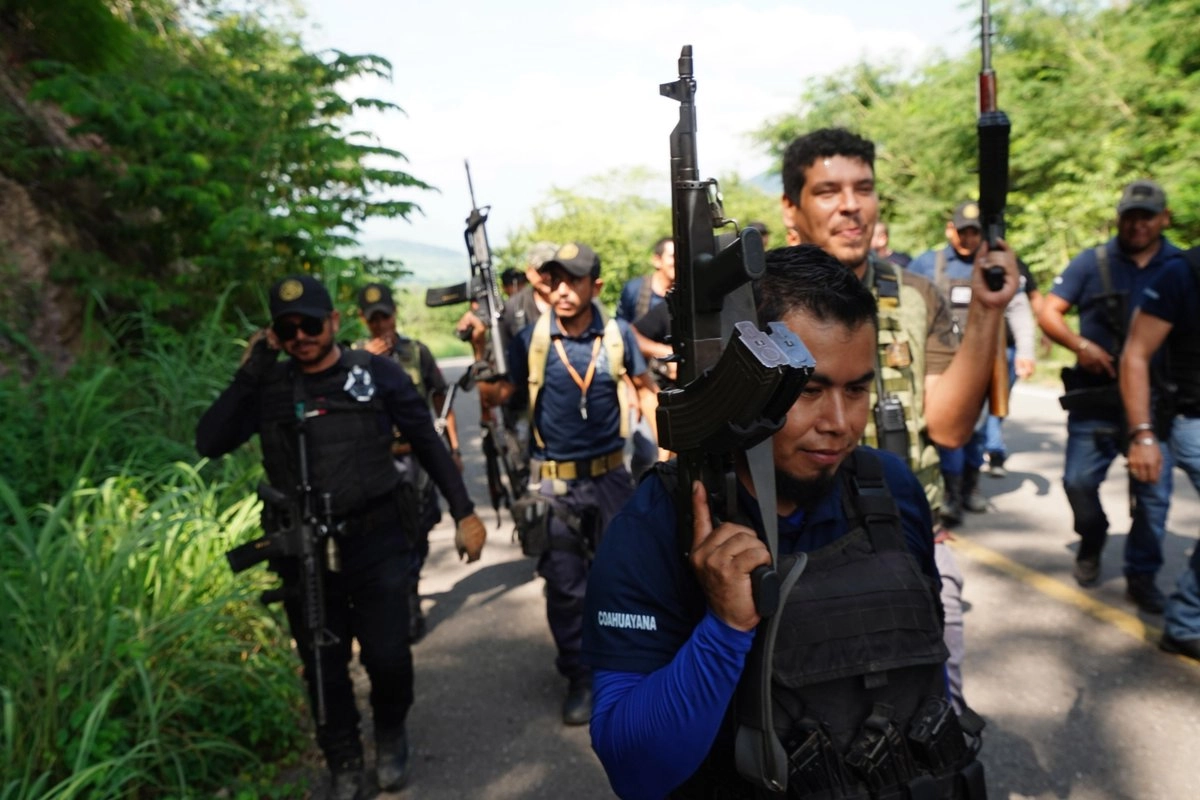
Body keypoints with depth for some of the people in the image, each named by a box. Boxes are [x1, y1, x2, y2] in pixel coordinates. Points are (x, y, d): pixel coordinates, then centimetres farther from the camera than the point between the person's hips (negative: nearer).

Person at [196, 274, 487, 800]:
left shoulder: (376, 373, -2)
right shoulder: (268, 388, 3)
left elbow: (428, 442, 2)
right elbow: (210, 443, -7)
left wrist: (464, 512, 0)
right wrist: (248, 372, -11)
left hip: (376, 543, -2)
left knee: (387, 656, -1)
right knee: (324, 670, 12)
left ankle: (391, 733, 33)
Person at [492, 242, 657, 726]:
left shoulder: (617, 334, -3)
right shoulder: (531, 340, -6)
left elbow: (644, 388, 11)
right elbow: (503, 397, -6)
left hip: (610, 476, 1)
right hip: (553, 482, -1)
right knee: (564, 586, 6)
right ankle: (580, 678, 24)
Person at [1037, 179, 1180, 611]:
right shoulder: (1092, 263, 2)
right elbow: (1049, 312, 0)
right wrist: (1080, 344, -16)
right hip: (1097, 397, -1)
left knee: (1154, 491, 3)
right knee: (1079, 480, 0)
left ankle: (1141, 576, 19)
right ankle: (1091, 542, 30)